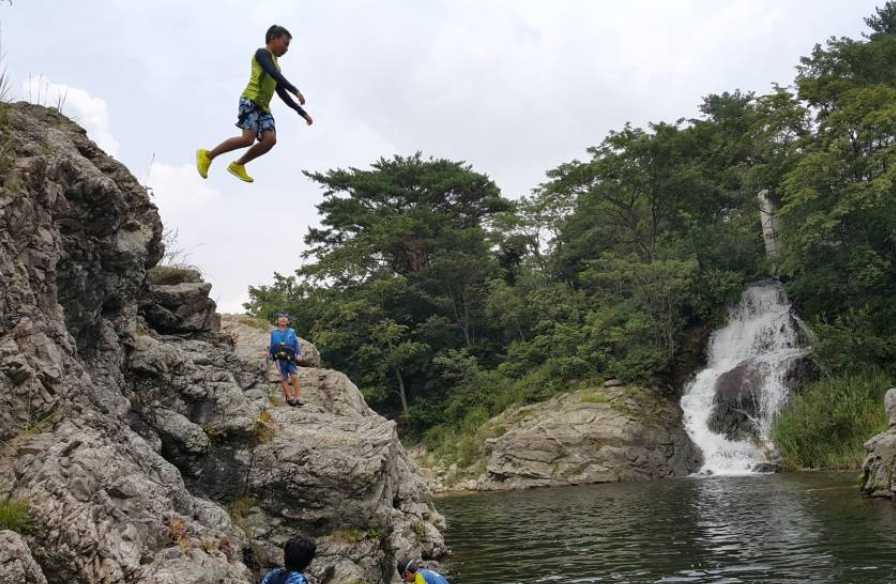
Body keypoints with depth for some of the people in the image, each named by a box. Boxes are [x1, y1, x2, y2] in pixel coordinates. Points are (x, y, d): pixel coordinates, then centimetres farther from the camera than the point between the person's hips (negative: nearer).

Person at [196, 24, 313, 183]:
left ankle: (238, 165, -1)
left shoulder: (275, 65, 28)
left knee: (270, 139, -12)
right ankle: (207, 155, -7)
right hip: (251, 100, -9)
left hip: (263, 106, 9)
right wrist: (296, 91, -25)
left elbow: (284, 96, 27)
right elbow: (274, 74, -17)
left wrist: (303, 113, 21)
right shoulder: (262, 53, 3)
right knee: (248, 139, -21)